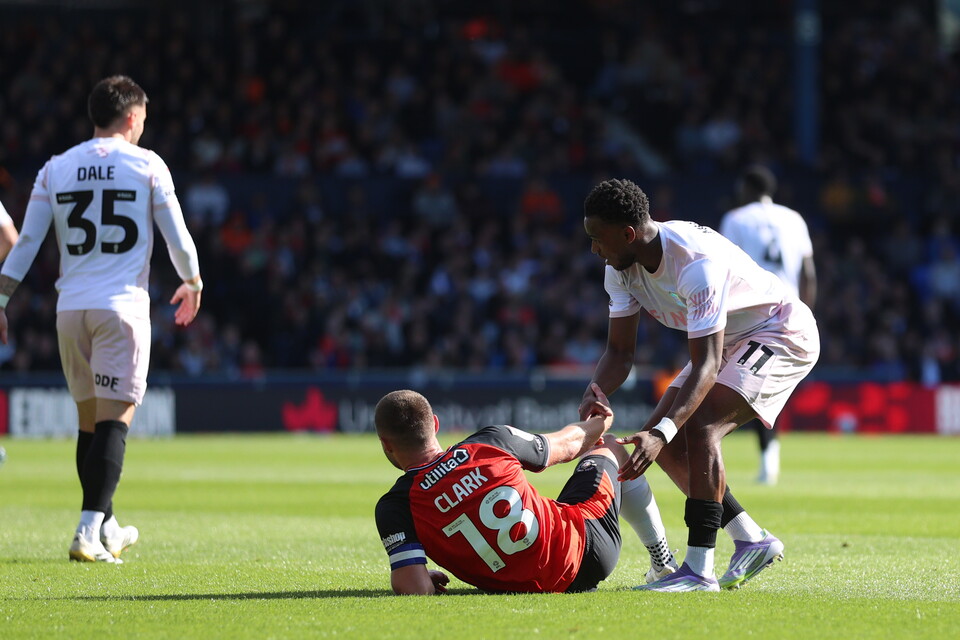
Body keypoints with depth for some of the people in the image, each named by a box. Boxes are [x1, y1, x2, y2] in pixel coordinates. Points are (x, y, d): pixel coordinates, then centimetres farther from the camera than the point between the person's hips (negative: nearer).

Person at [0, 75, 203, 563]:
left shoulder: (55, 170, 8)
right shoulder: (146, 166, 0)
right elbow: (178, 239, 4)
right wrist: (192, 284, 22)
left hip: (70, 308, 4)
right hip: (122, 304, -4)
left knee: (89, 419, 14)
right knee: (114, 418, -7)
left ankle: (107, 529, 26)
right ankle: (88, 533, -20)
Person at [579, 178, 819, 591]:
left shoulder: (696, 263, -36)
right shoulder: (621, 267, -10)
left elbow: (706, 365, -39)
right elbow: (620, 350, -4)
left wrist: (662, 432, -50)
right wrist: (594, 392, -27)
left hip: (784, 333, -9)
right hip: (729, 343, 9)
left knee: (699, 425, -27)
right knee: (664, 441, -1)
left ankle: (699, 570, -29)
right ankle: (752, 541, 9)